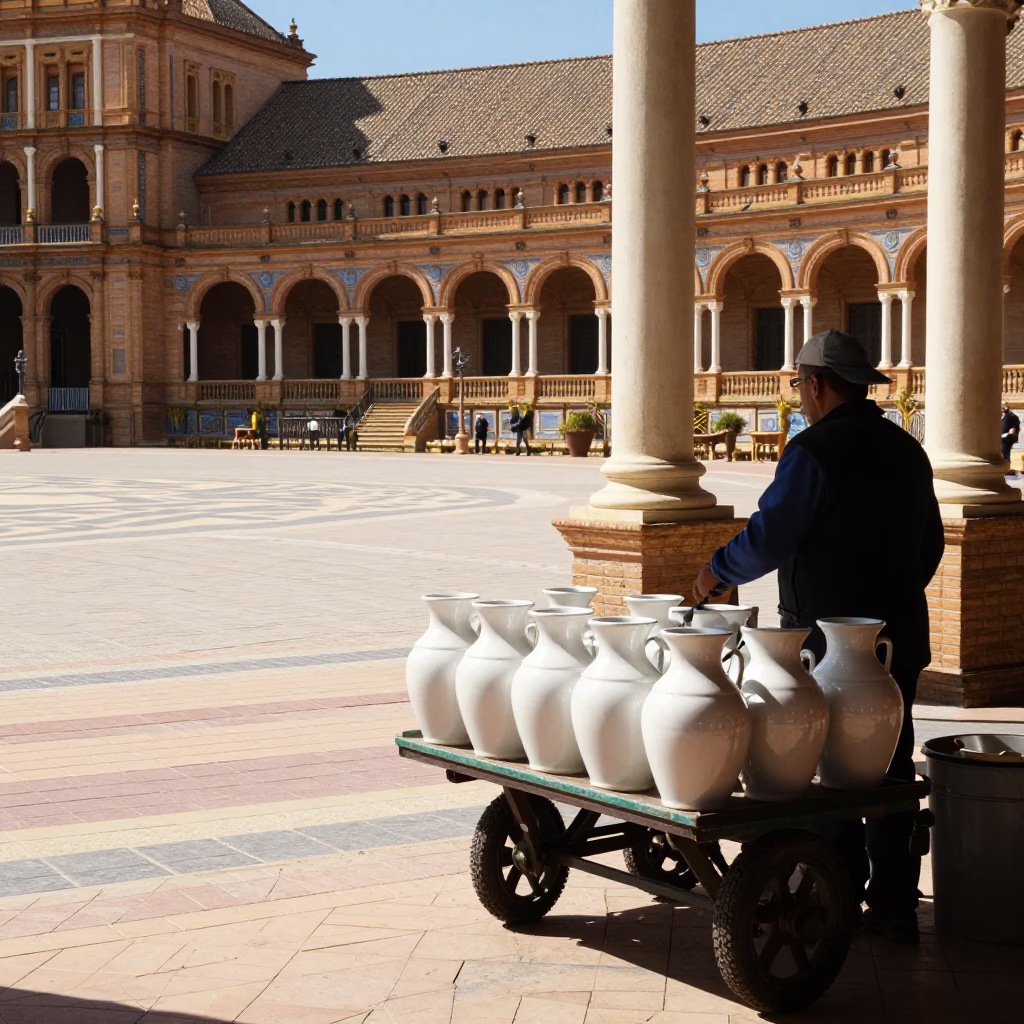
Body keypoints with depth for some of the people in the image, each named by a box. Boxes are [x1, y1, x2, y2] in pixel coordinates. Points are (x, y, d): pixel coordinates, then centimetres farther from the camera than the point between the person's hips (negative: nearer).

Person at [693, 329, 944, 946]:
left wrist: (718, 571, 3)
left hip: (827, 639, -7)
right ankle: (895, 905, 15)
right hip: (901, 637, 7)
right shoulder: (908, 451, 11)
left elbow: (767, 539, -15)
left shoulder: (816, 450, -13)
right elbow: (930, 546, 18)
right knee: (890, 767, 11)